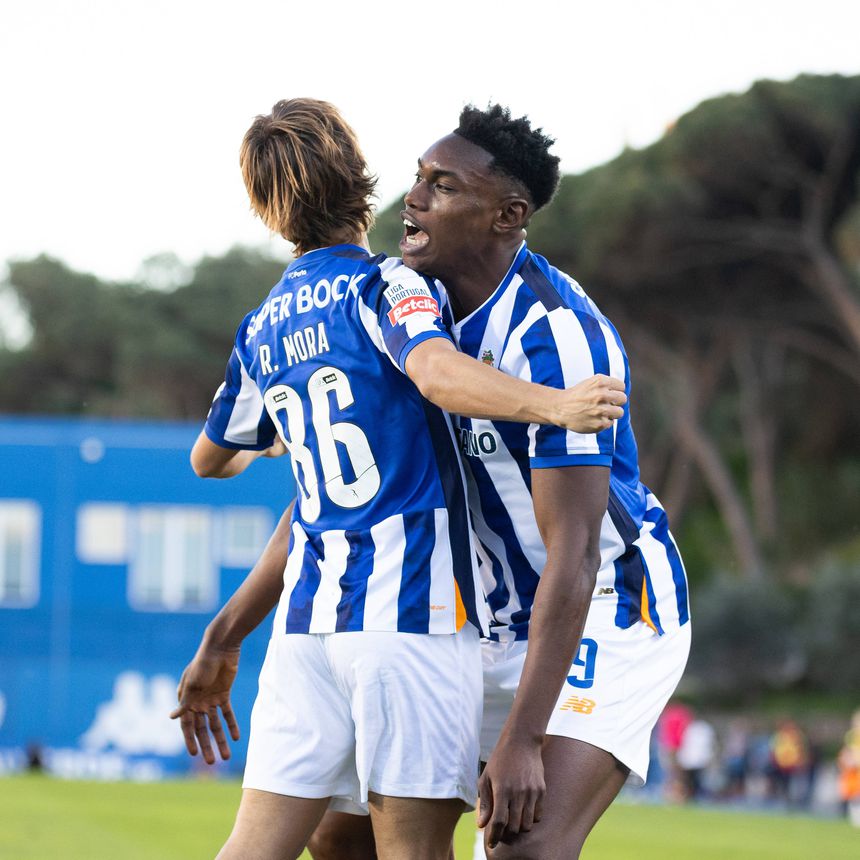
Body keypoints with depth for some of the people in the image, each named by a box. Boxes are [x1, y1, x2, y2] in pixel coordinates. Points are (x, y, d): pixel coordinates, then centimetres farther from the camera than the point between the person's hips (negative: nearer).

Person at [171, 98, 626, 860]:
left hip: (308, 614, 6)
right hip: (411, 603, -6)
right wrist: (552, 405, -32)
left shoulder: (262, 329, 17)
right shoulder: (382, 285, -2)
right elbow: (438, 372, -25)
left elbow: (210, 458, 33)